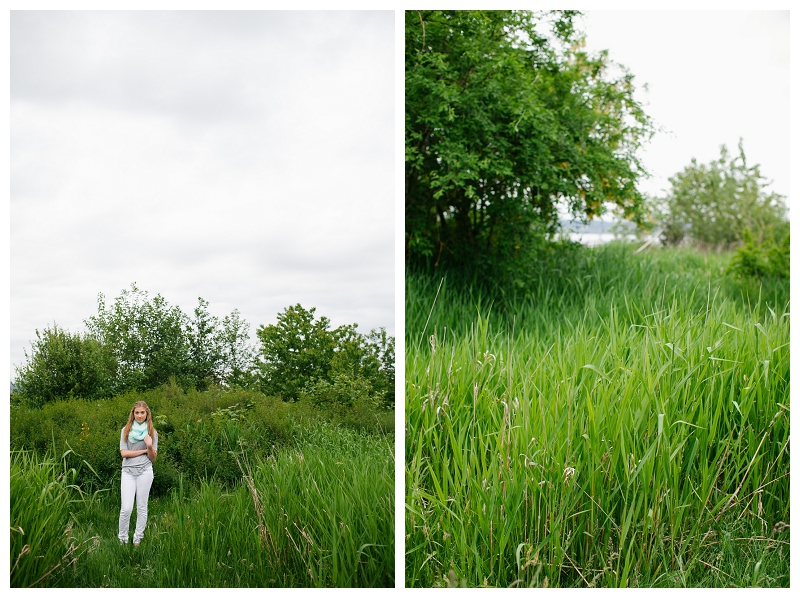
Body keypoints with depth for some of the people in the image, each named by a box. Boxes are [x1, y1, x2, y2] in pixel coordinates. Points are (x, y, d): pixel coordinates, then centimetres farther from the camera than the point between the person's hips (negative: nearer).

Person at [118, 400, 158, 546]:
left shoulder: (152, 432, 7)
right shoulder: (126, 430, 6)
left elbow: (153, 458, 6)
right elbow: (123, 453, -4)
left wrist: (150, 447, -14)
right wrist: (143, 451, -6)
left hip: (145, 471, 1)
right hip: (128, 472, -1)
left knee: (142, 507, 5)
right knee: (126, 508, -7)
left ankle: (138, 539, 15)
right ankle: (122, 539, 8)